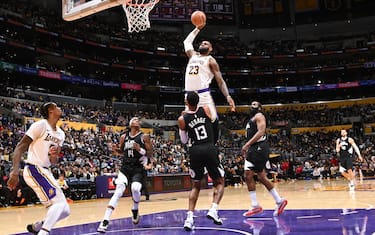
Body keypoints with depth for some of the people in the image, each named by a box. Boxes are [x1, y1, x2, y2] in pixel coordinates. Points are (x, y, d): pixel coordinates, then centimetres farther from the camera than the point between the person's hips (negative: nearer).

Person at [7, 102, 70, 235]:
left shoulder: (60, 134, 14)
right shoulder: (41, 125, -10)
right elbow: (20, 148, -14)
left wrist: (54, 156, -8)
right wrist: (15, 171, -26)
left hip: (45, 171, 8)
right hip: (34, 169, -8)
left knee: (65, 211, 6)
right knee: (59, 202, -21)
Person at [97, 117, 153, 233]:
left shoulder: (144, 137, -1)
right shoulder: (124, 137, 9)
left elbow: (150, 154, -2)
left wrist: (140, 149, -19)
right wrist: (116, 149, 2)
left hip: (138, 169, -2)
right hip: (125, 168, 2)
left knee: (135, 189, -26)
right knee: (119, 191, -15)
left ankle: (135, 210, 9)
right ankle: (105, 220, -18)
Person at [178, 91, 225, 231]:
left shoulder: (182, 119, 4)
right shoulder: (206, 110, 5)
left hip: (195, 151, 1)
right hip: (210, 149, -1)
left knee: (196, 186, 17)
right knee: (219, 183, 14)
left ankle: (190, 217, 5)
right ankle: (213, 210, -8)